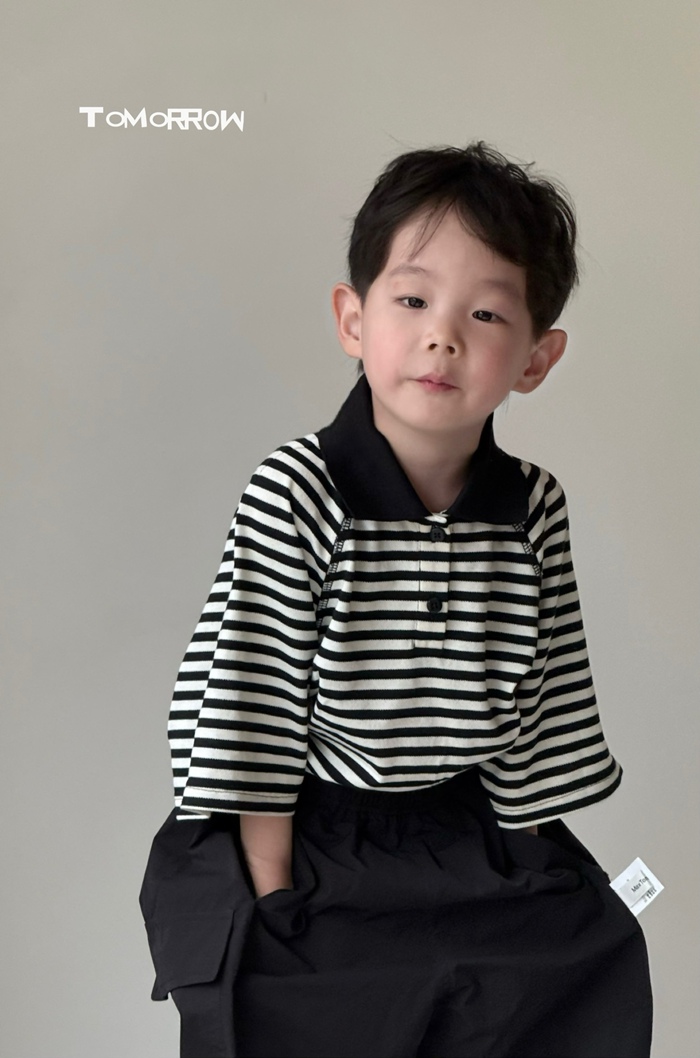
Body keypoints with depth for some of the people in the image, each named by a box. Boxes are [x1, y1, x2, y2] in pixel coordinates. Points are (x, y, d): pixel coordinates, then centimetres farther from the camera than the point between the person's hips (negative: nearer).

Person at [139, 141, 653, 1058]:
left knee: (603, 955, -4)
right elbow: (250, 695, -14)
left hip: (477, 840, 4)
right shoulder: (298, 492, -16)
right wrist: (274, 894, -12)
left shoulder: (536, 508, -4)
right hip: (315, 839, -3)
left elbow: (548, 705, 4)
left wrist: (529, 848, 6)